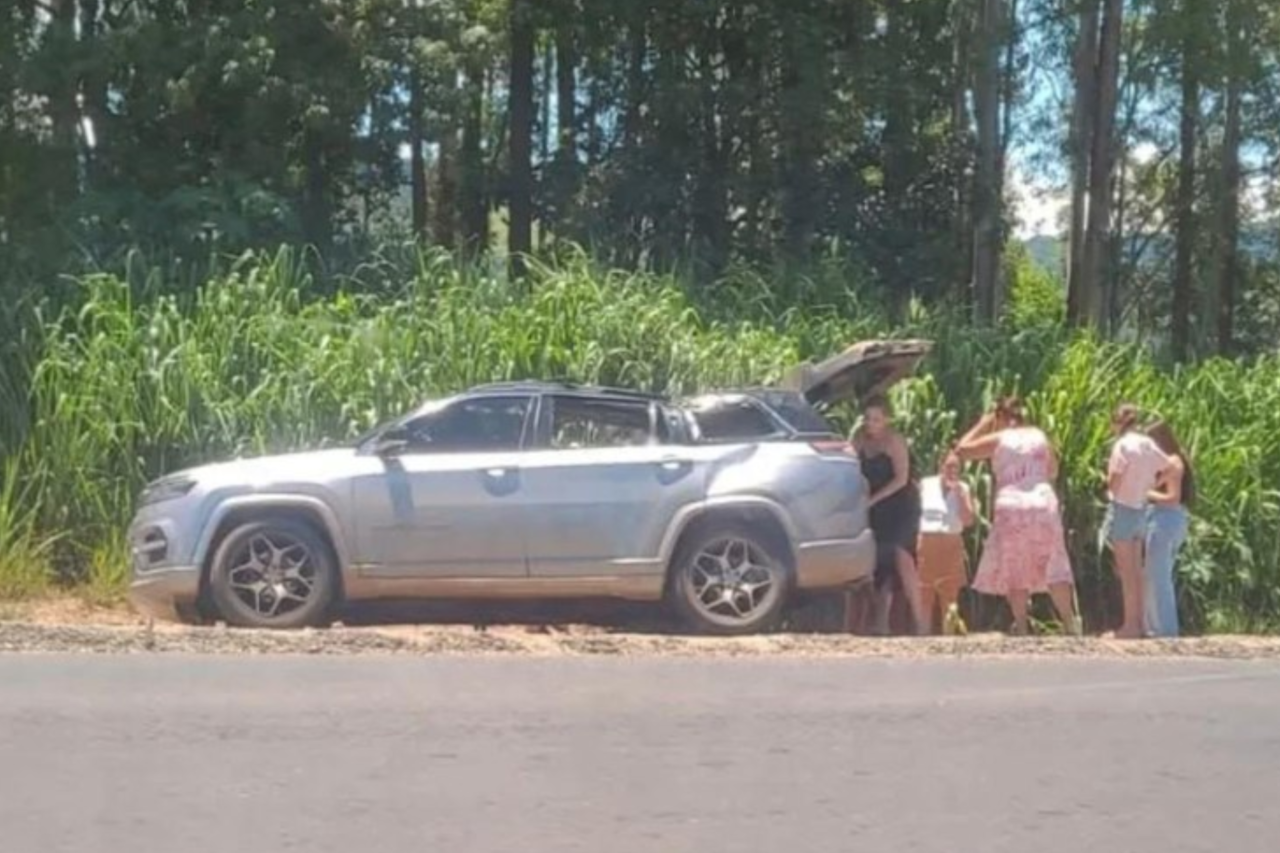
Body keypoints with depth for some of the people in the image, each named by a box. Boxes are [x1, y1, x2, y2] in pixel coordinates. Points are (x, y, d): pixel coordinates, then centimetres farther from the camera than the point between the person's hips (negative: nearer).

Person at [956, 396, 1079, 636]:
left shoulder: (998, 439, 4)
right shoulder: (1039, 436, 13)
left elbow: (962, 449, 12)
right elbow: (1053, 472, 23)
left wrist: (981, 425, 23)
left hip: (1011, 507, -2)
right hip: (1044, 505, 2)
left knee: (1014, 571, 6)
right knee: (1053, 569, 7)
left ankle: (1021, 626, -1)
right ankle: (1070, 622, -2)